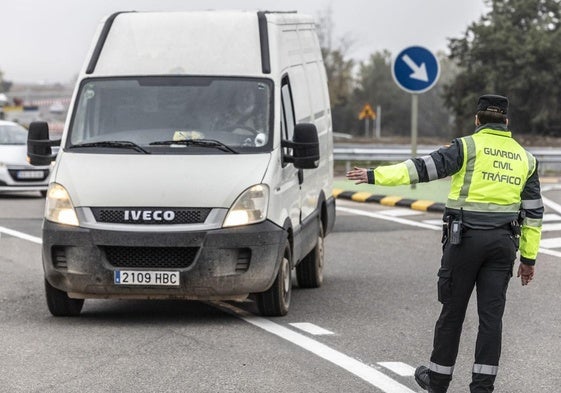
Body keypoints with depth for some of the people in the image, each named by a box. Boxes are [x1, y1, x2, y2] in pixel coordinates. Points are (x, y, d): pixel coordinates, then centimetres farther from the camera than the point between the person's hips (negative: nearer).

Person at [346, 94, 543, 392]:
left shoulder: (469, 147, -4)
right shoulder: (524, 158, 11)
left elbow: (426, 167, -14)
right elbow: (533, 212, 11)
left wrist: (376, 176, -14)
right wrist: (529, 257, 16)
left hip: (465, 237, -3)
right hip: (503, 242, 3)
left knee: (453, 310, 7)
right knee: (491, 314, 3)